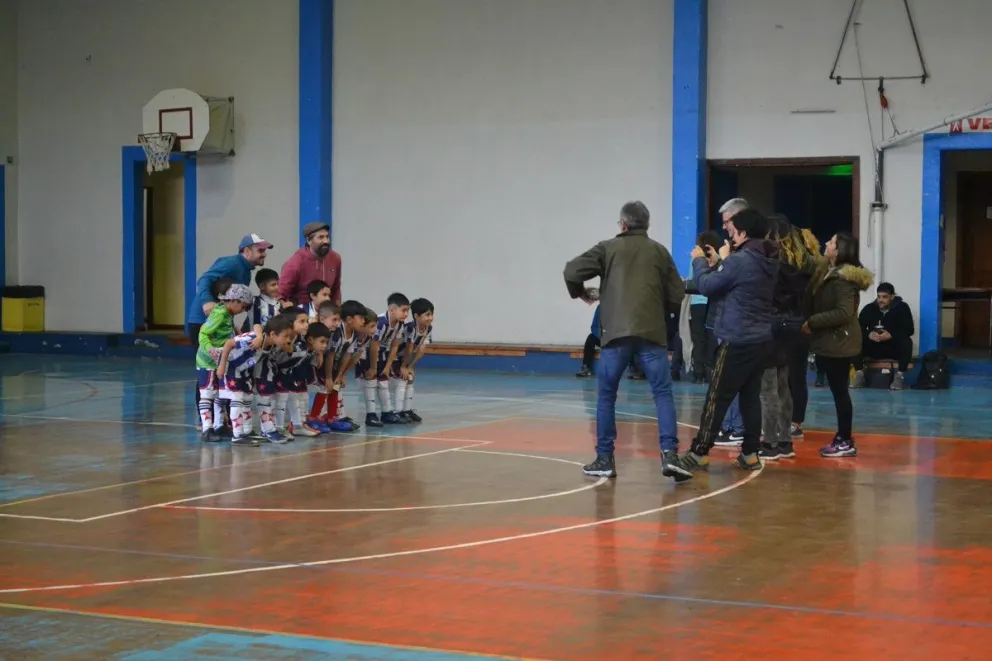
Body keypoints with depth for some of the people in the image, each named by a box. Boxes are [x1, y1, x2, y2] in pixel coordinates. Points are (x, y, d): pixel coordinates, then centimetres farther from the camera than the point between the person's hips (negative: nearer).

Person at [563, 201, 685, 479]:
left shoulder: (608, 248, 9)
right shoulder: (660, 251, 14)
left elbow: (572, 271, 1)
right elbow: (677, 294, 11)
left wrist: (580, 293, 21)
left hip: (616, 332, -1)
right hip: (652, 332, 1)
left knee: (606, 395, 11)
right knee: (663, 393, 3)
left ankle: (605, 458, 11)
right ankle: (669, 451, -12)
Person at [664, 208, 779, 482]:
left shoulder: (740, 260, -15)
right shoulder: (769, 262, 11)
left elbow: (707, 286, -7)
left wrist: (700, 261, 8)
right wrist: (717, 263, 15)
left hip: (738, 341, -8)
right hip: (762, 340, 8)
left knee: (717, 398, -8)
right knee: (751, 396, 11)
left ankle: (699, 454, -9)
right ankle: (750, 454, 13)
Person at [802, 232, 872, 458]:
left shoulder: (843, 278, -18)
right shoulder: (831, 272, 13)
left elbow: (843, 312, -25)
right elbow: (821, 304, 17)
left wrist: (812, 322, -20)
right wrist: (812, 322, 0)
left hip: (839, 343, -10)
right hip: (833, 341, 10)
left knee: (839, 391, -5)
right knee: (838, 391, 13)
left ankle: (846, 442, 1)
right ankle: (842, 438, 19)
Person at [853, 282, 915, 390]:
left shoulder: (902, 308, -5)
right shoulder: (869, 308, -1)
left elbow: (910, 330, -13)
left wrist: (891, 335, -28)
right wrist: (868, 334, -29)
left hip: (894, 349, -2)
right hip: (874, 348, 2)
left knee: (906, 342, -33)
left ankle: (900, 375, -26)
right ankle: (859, 373, -19)